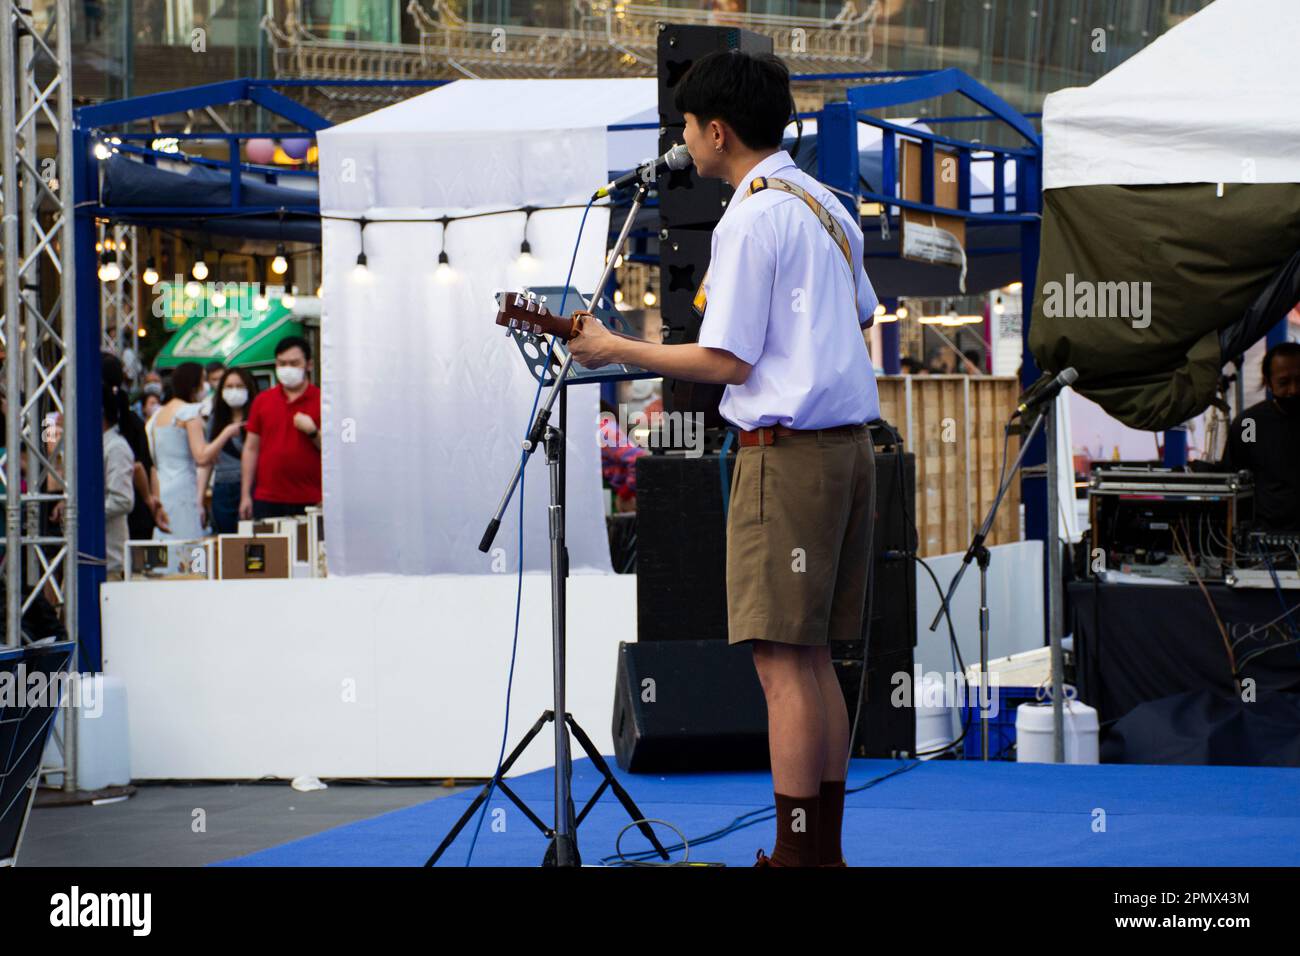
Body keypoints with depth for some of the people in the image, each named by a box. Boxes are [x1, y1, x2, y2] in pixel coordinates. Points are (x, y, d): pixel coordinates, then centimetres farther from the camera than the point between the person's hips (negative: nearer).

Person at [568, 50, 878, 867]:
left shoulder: (751, 218, -12)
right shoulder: (826, 205, 15)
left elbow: (728, 362, -14)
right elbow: (861, 317, 23)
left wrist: (616, 349, -5)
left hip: (787, 451, -9)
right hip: (849, 443, 9)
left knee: (781, 661, -8)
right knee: (812, 660, 11)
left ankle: (798, 852, -9)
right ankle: (824, 845, 12)